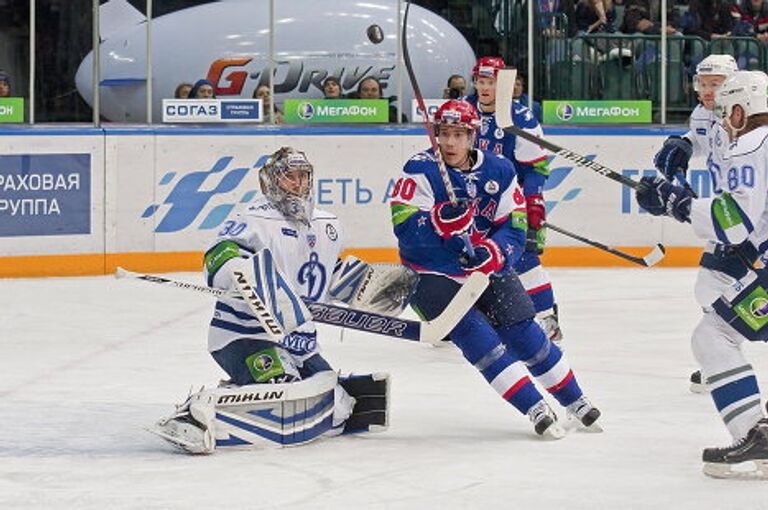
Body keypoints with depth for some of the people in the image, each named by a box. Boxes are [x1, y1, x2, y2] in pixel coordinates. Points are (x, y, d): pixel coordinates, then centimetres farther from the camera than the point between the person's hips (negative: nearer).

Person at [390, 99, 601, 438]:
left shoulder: (498, 170, -2)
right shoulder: (420, 171, -12)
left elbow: (515, 228, -4)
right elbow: (405, 228, -22)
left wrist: (495, 250, -26)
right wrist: (439, 221, -41)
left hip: (487, 268, 3)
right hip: (434, 274, -3)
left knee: (523, 331, -4)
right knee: (475, 335, -20)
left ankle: (574, 400, 14)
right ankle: (535, 410, -19)